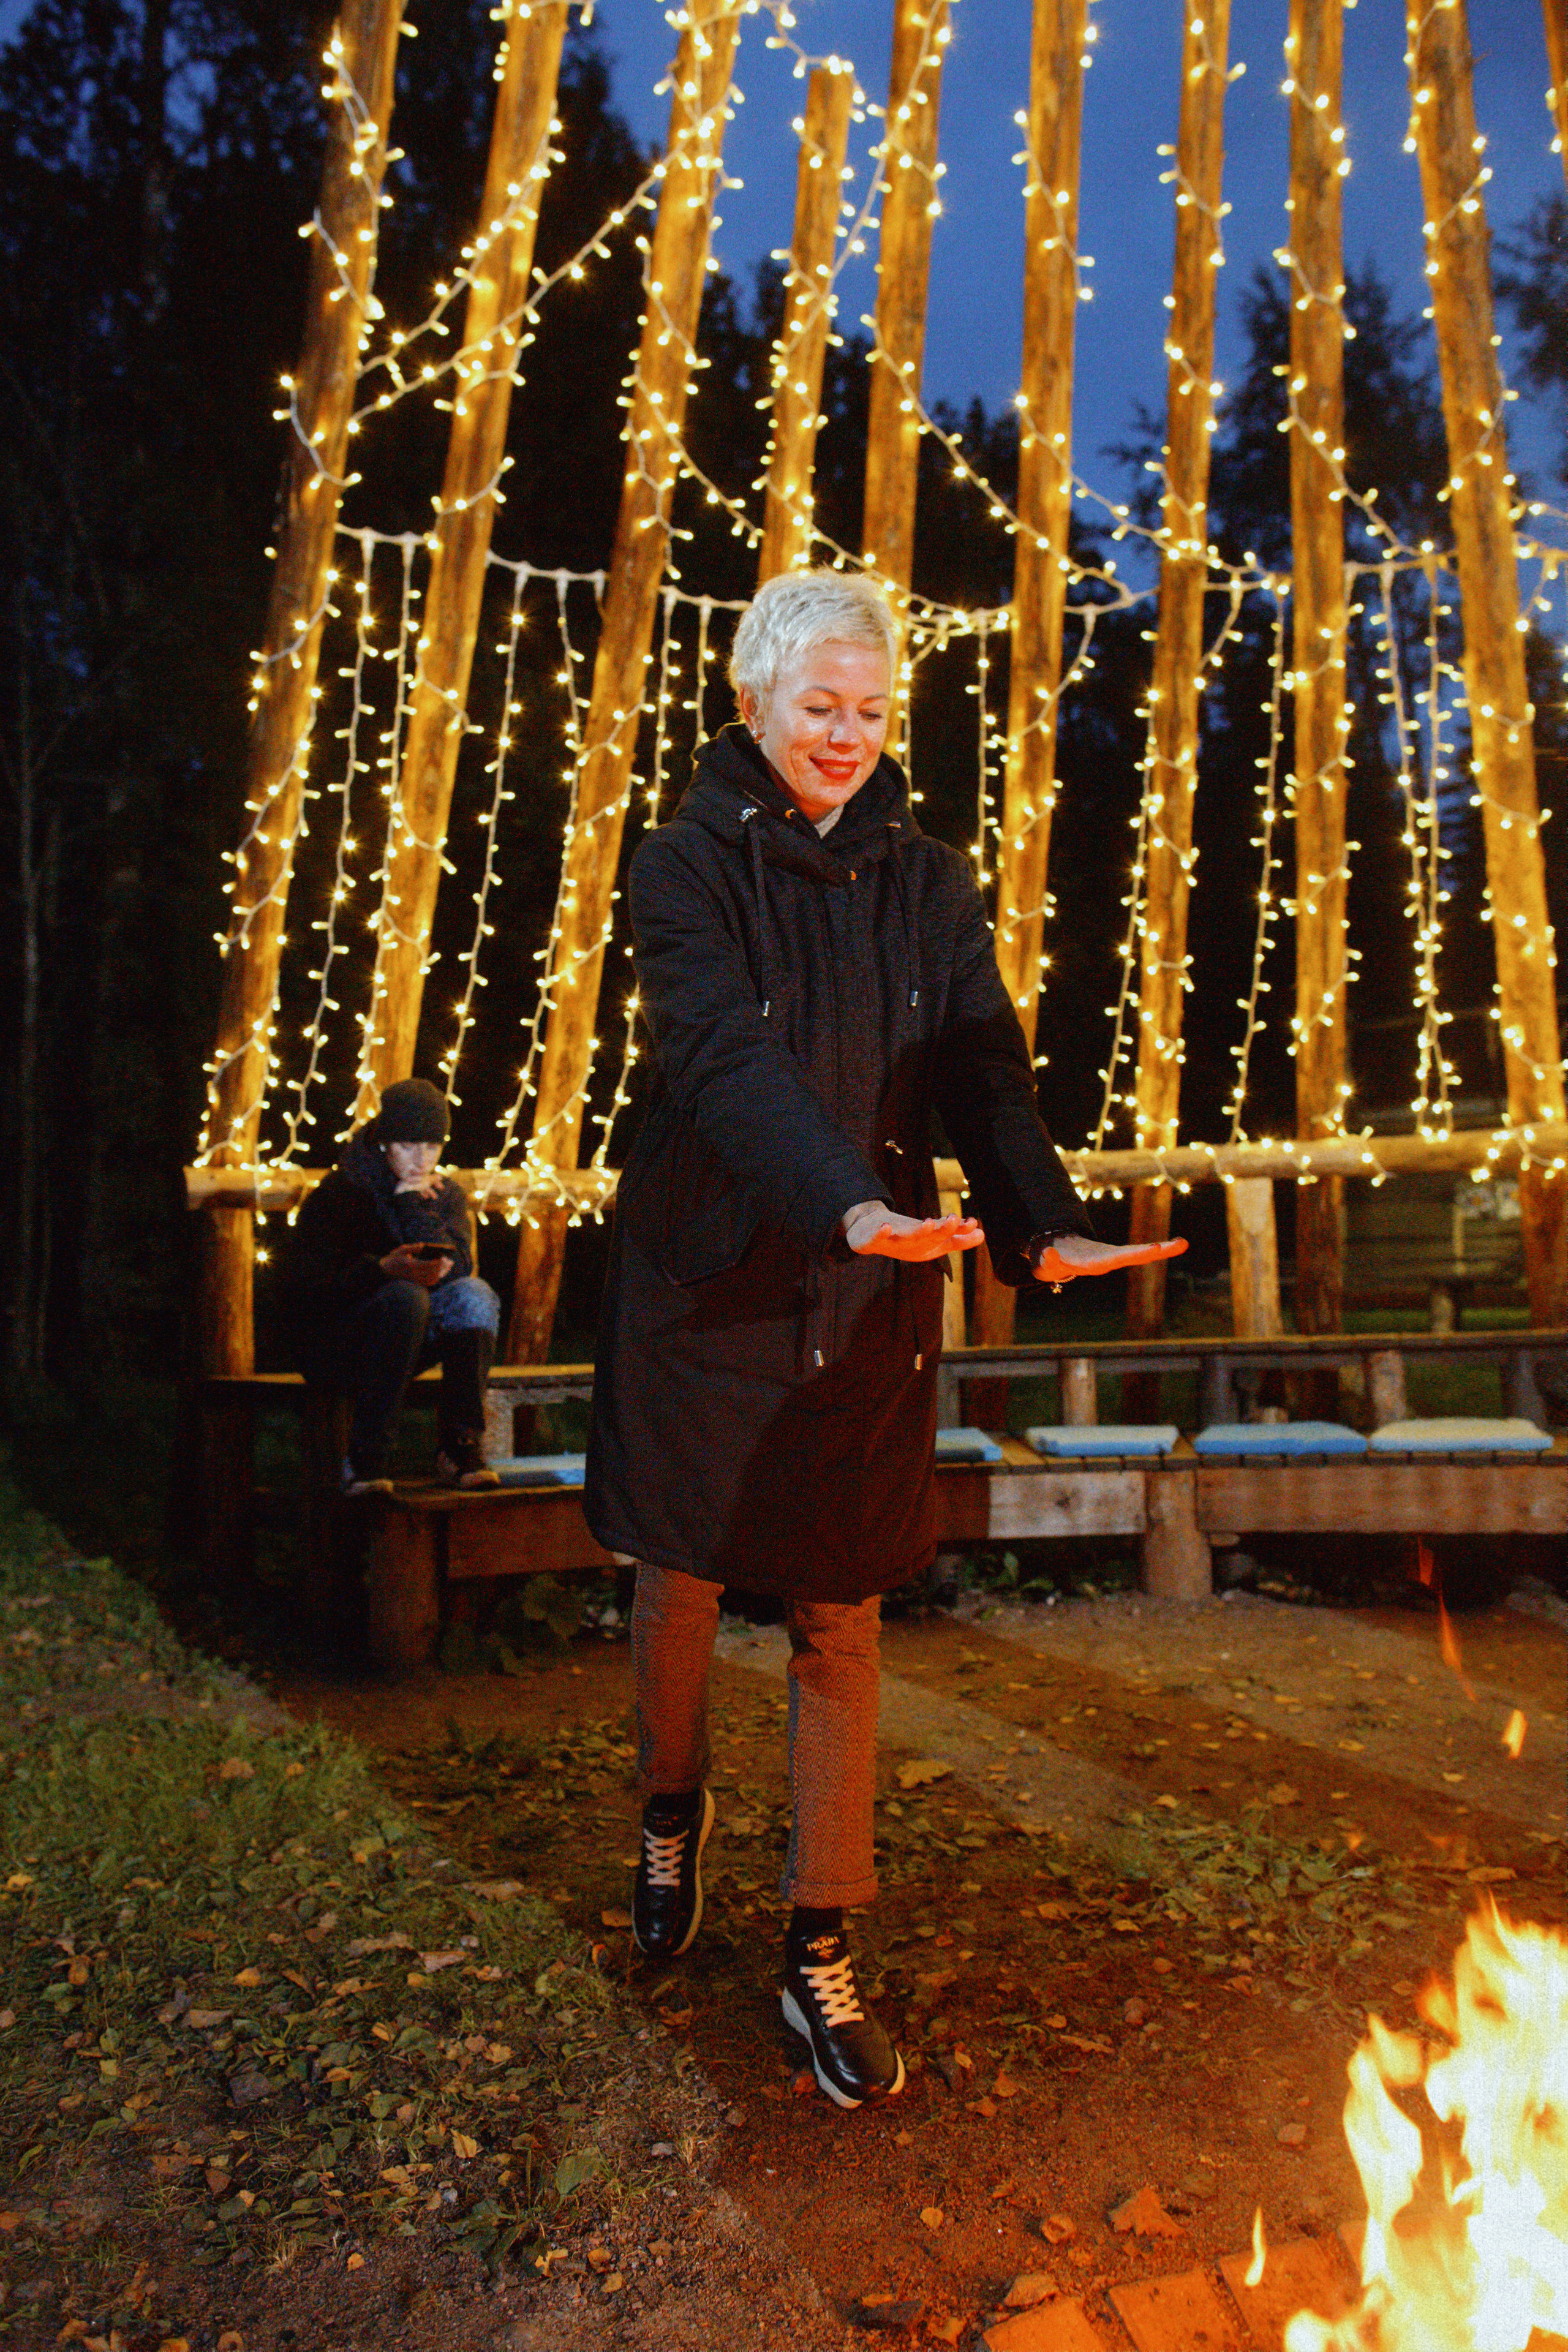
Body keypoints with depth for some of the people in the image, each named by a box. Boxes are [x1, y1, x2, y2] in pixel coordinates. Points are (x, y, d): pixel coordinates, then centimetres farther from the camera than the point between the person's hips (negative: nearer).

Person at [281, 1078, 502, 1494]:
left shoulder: (446, 1194, 7)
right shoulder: (339, 1192, -8)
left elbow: (458, 1268, -11)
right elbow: (302, 1286, -18)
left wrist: (411, 1203, -16)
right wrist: (384, 1269, -33)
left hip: (412, 1342, 5)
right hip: (333, 1346, -4)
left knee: (474, 1294, -23)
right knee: (407, 1297, -34)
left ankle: (460, 1446, -25)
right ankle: (364, 1460, -32)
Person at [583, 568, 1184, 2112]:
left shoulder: (925, 883, 6)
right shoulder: (687, 867, -6)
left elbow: (982, 1068, -4)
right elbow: (726, 1060, -22)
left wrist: (1042, 1224, -24)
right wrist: (848, 1204, -39)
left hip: (866, 1300, 2)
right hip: (706, 1279, -2)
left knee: (839, 1621, 6)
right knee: (680, 1580, 13)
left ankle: (820, 1952, 20)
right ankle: (673, 1812, 44)